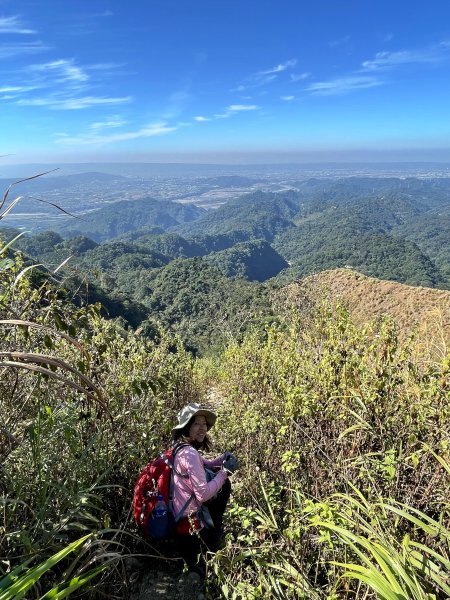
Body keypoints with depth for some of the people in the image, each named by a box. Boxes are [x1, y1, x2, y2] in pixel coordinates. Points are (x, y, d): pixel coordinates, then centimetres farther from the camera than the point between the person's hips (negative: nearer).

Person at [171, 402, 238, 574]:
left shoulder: (185, 449, 3)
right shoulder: (189, 453, -25)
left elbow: (205, 466, 16)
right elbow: (203, 494, -27)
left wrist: (223, 459, -2)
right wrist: (225, 471, -18)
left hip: (183, 516, 8)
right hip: (189, 523, -8)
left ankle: (214, 529, 20)